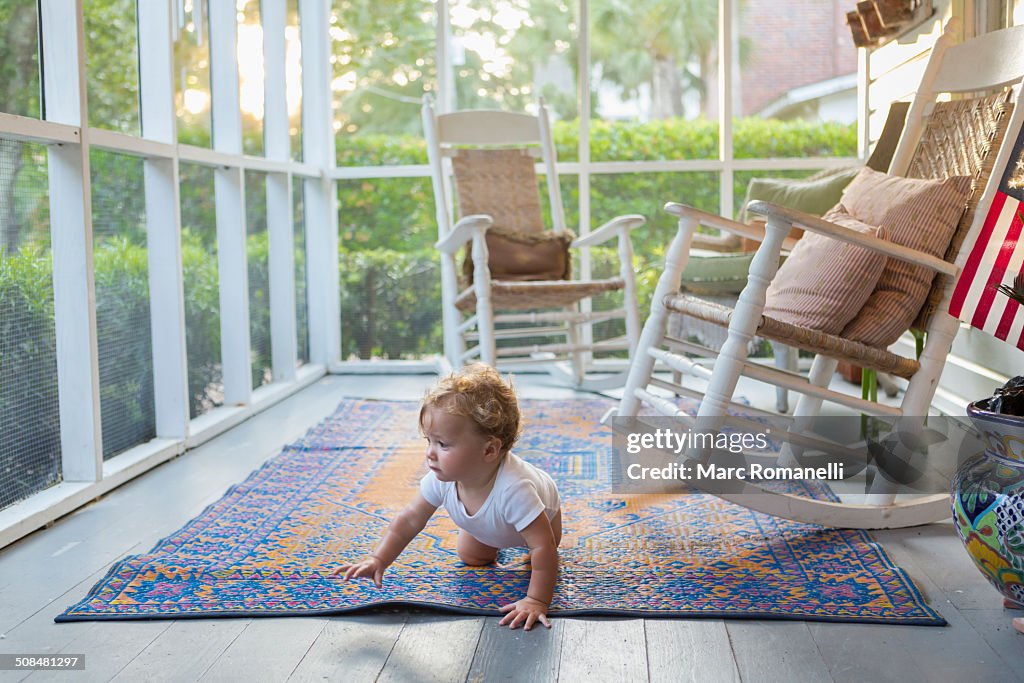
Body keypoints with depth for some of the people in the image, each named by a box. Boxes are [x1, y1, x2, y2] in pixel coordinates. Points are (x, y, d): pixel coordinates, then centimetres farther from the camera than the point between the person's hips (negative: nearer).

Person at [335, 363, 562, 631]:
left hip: (539, 513, -4)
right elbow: (410, 520, -27)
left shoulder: (514, 489, -55)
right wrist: (378, 560, -36)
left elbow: (544, 546, -51)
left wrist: (537, 601, -49)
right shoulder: (441, 479, -38)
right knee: (470, 557, 15)